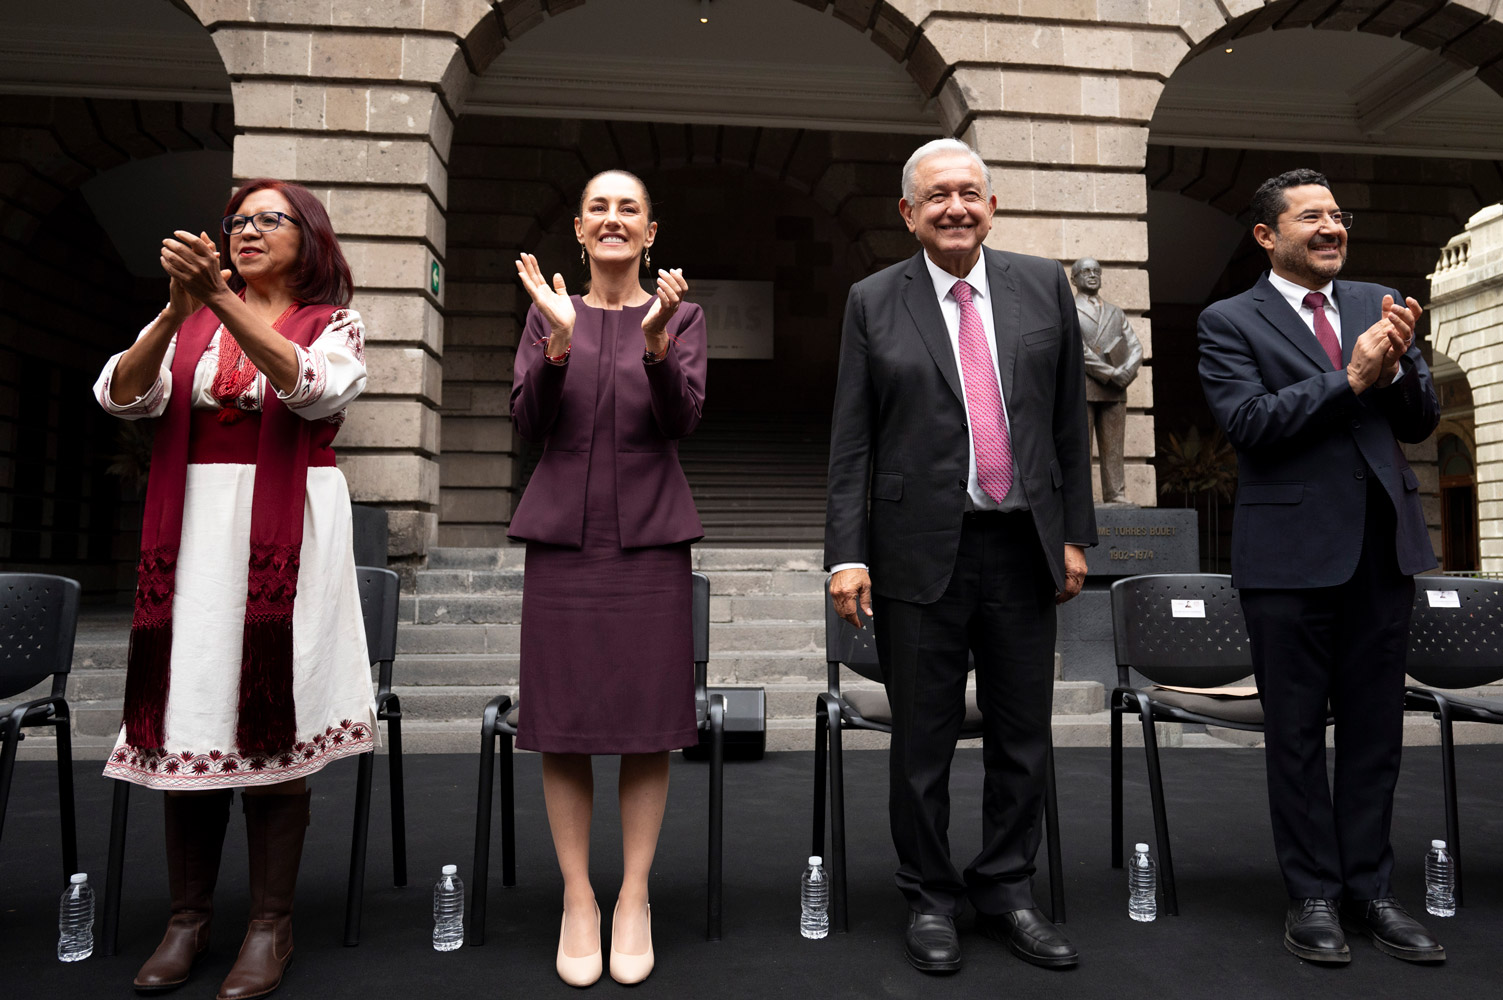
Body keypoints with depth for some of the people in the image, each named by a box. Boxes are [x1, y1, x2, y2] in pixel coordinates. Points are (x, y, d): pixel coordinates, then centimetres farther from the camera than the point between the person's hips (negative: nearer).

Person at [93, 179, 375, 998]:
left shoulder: (332, 324, 6)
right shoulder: (185, 323, 15)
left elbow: (312, 386, -16)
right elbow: (123, 396, -1)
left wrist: (220, 299, -22)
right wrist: (180, 307, -15)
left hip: (286, 535, -3)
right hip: (193, 531, 3)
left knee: (271, 724, -1)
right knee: (187, 718, 5)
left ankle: (270, 924, 11)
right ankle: (187, 917, 19)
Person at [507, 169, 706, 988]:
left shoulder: (681, 315, 6)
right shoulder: (548, 314, 9)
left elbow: (684, 420, -7)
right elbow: (528, 422, -2)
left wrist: (656, 342, -24)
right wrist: (559, 341, -18)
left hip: (650, 537, 0)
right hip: (563, 534, 1)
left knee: (649, 719, 3)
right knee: (563, 720, 4)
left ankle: (634, 897, 19)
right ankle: (577, 897, 20)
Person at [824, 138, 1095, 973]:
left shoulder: (1044, 285, 7)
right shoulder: (874, 303, 1)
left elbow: (1069, 421, 8)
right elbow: (852, 443, -1)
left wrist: (1075, 533, 5)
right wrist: (847, 554, -8)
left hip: (1025, 548, 3)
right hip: (922, 551, -2)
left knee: (1023, 739, 13)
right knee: (923, 744, 8)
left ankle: (1008, 893, 32)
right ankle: (931, 901, 27)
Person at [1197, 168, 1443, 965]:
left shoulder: (1377, 304, 13)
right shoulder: (1229, 322, -2)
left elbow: (1421, 423, 10)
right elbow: (1249, 424, -14)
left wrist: (1396, 367, -8)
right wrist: (1349, 378, -15)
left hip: (1382, 544, 5)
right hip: (1293, 550, -4)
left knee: (1374, 728, 12)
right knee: (1297, 733, 6)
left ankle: (1370, 888, 26)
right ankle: (1313, 895, 20)